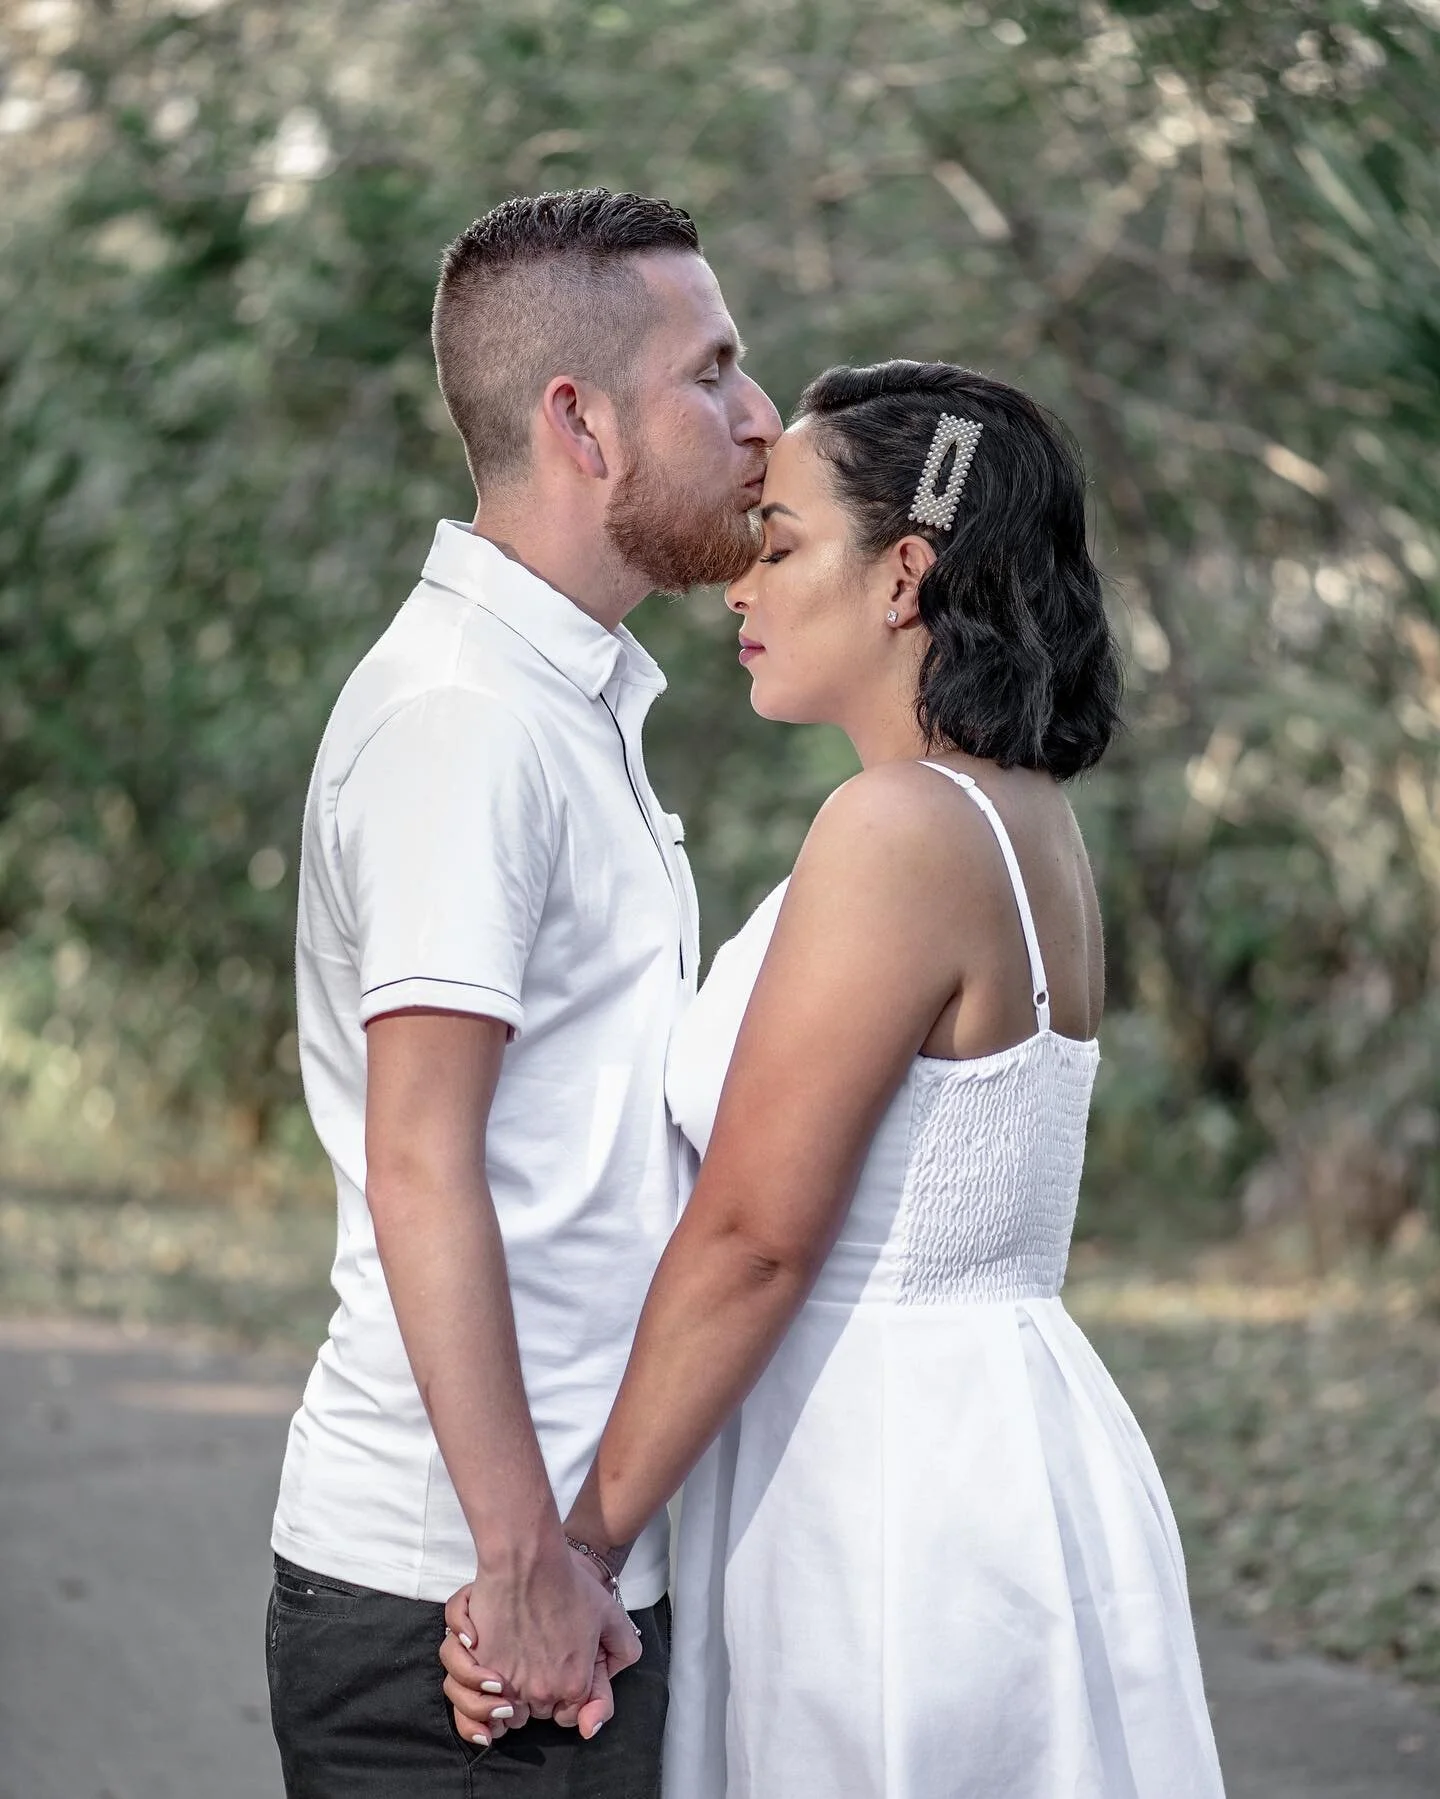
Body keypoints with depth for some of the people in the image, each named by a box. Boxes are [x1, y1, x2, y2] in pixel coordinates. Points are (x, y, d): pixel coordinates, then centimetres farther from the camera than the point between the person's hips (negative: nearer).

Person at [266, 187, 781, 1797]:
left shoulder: (565, 698, 17)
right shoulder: (462, 716, -15)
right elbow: (420, 1174, -20)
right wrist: (523, 1561, -20)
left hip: (561, 1558, 9)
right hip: (458, 1595, -9)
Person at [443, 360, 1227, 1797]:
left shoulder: (899, 829, -18)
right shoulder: (1026, 820, 11)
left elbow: (751, 1237, -19)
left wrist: (576, 1542, -13)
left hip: (888, 1497, -9)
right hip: (991, 1446, 9)